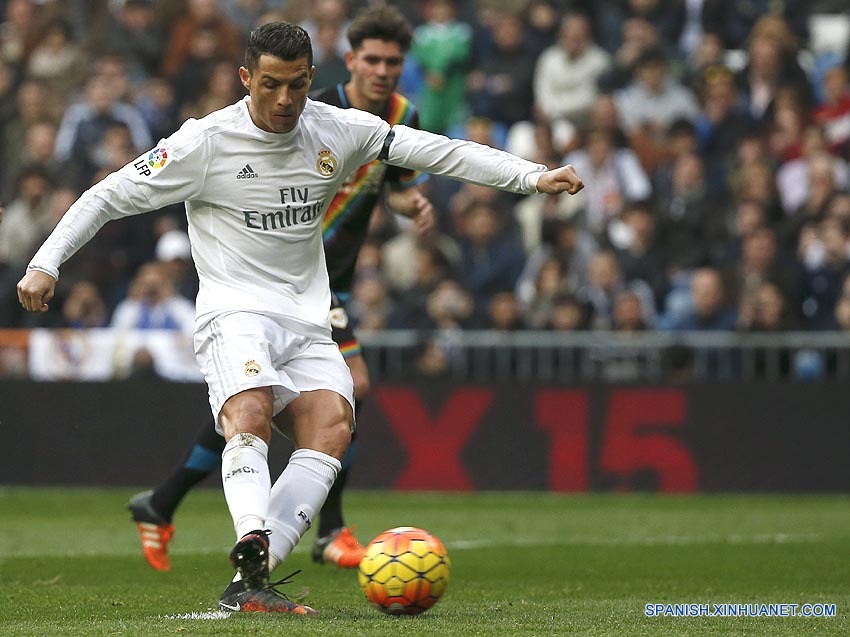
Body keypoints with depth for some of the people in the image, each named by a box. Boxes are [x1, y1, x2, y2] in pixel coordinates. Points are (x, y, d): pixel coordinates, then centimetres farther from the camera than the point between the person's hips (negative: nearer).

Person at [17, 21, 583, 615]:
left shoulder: (337, 131, 6)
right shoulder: (207, 142, -5)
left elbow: (438, 151, 10)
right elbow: (109, 196, 1)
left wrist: (533, 177, 5)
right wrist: (45, 264, -8)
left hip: (308, 322, 4)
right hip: (235, 313, -4)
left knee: (332, 427, -22)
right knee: (251, 410, -34)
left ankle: (247, 584, -31)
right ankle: (252, 544, -52)